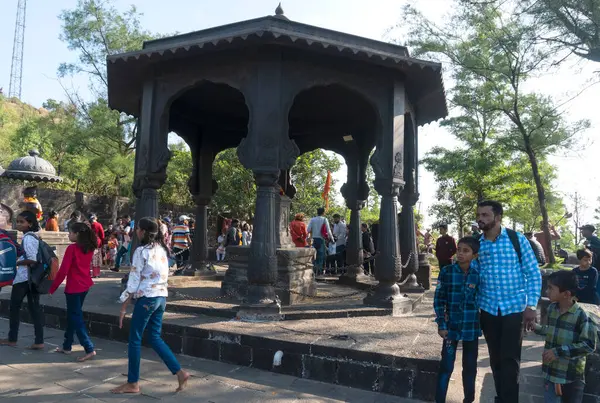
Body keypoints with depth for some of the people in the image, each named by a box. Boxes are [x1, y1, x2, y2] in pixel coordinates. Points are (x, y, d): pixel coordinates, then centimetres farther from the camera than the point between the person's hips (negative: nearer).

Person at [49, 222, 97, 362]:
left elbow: (63, 270, -15)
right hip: (85, 285, 8)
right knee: (72, 315, 20)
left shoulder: (72, 248, -16)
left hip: (74, 287, -8)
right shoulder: (89, 248, 4)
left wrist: (53, 288, -7)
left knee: (76, 317, -2)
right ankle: (67, 346, 30)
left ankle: (89, 349, -7)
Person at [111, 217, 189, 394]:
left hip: (146, 298, -7)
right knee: (155, 338, 14)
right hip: (162, 297, 8)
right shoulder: (162, 249, 11)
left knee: (135, 340, 7)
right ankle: (180, 372, 9)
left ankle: (132, 383, 17)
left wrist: (124, 306, -7)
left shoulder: (141, 251, -12)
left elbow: (134, 280, -12)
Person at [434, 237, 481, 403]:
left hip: (471, 327, 1)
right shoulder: (446, 271, -8)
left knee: (470, 366, 14)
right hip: (451, 326, -1)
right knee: (446, 366, 4)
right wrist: (441, 324, -7)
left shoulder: (479, 274, -6)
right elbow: (439, 299, -4)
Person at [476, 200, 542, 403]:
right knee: (495, 359, 14)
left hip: (514, 309, -3)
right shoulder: (477, 244, 1)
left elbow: (533, 274, -5)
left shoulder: (517, 239, -8)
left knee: (510, 360, -1)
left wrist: (531, 306, -10)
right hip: (488, 310, 3)